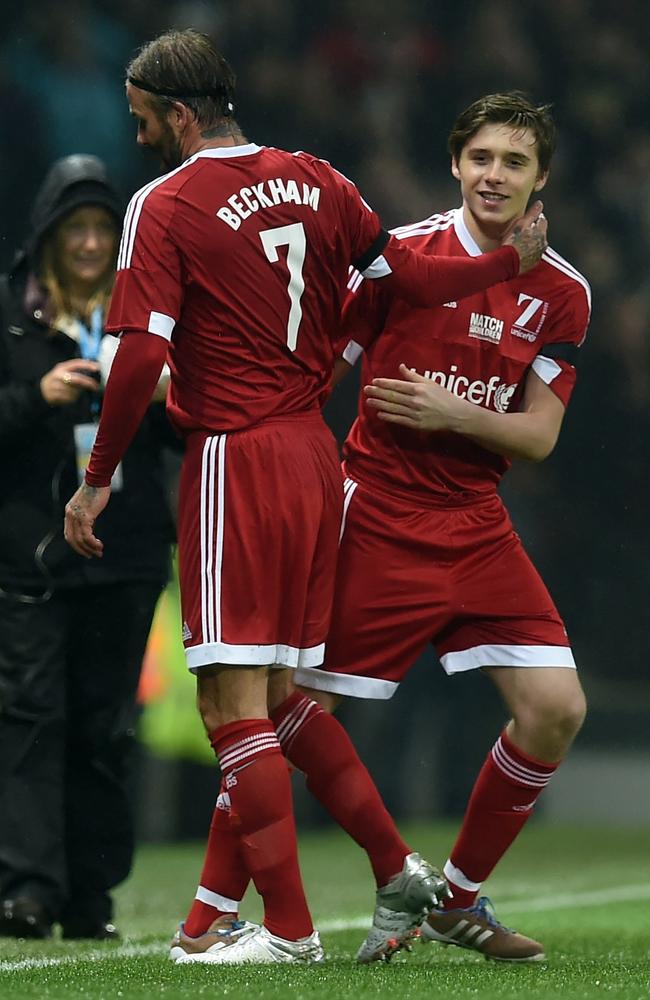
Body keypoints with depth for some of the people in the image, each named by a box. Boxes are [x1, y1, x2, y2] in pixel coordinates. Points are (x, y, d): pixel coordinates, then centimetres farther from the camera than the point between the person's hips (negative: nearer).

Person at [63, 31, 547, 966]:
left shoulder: (163, 206, -10)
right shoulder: (312, 180, 7)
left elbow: (141, 355, -17)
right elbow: (405, 276, 9)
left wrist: (98, 479, -9)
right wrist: (513, 261, 26)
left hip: (233, 461, -7)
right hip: (316, 455, 7)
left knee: (233, 705, -5)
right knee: (273, 696, 10)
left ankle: (289, 927, -7)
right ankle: (213, 915, 13)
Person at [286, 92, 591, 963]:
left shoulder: (563, 293, 4)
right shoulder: (402, 254, -6)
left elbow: (538, 435, 1)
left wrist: (452, 414, -15)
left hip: (476, 524, 4)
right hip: (376, 521, -4)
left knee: (556, 709, -6)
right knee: (293, 710, -8)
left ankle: (458, 900, 12)